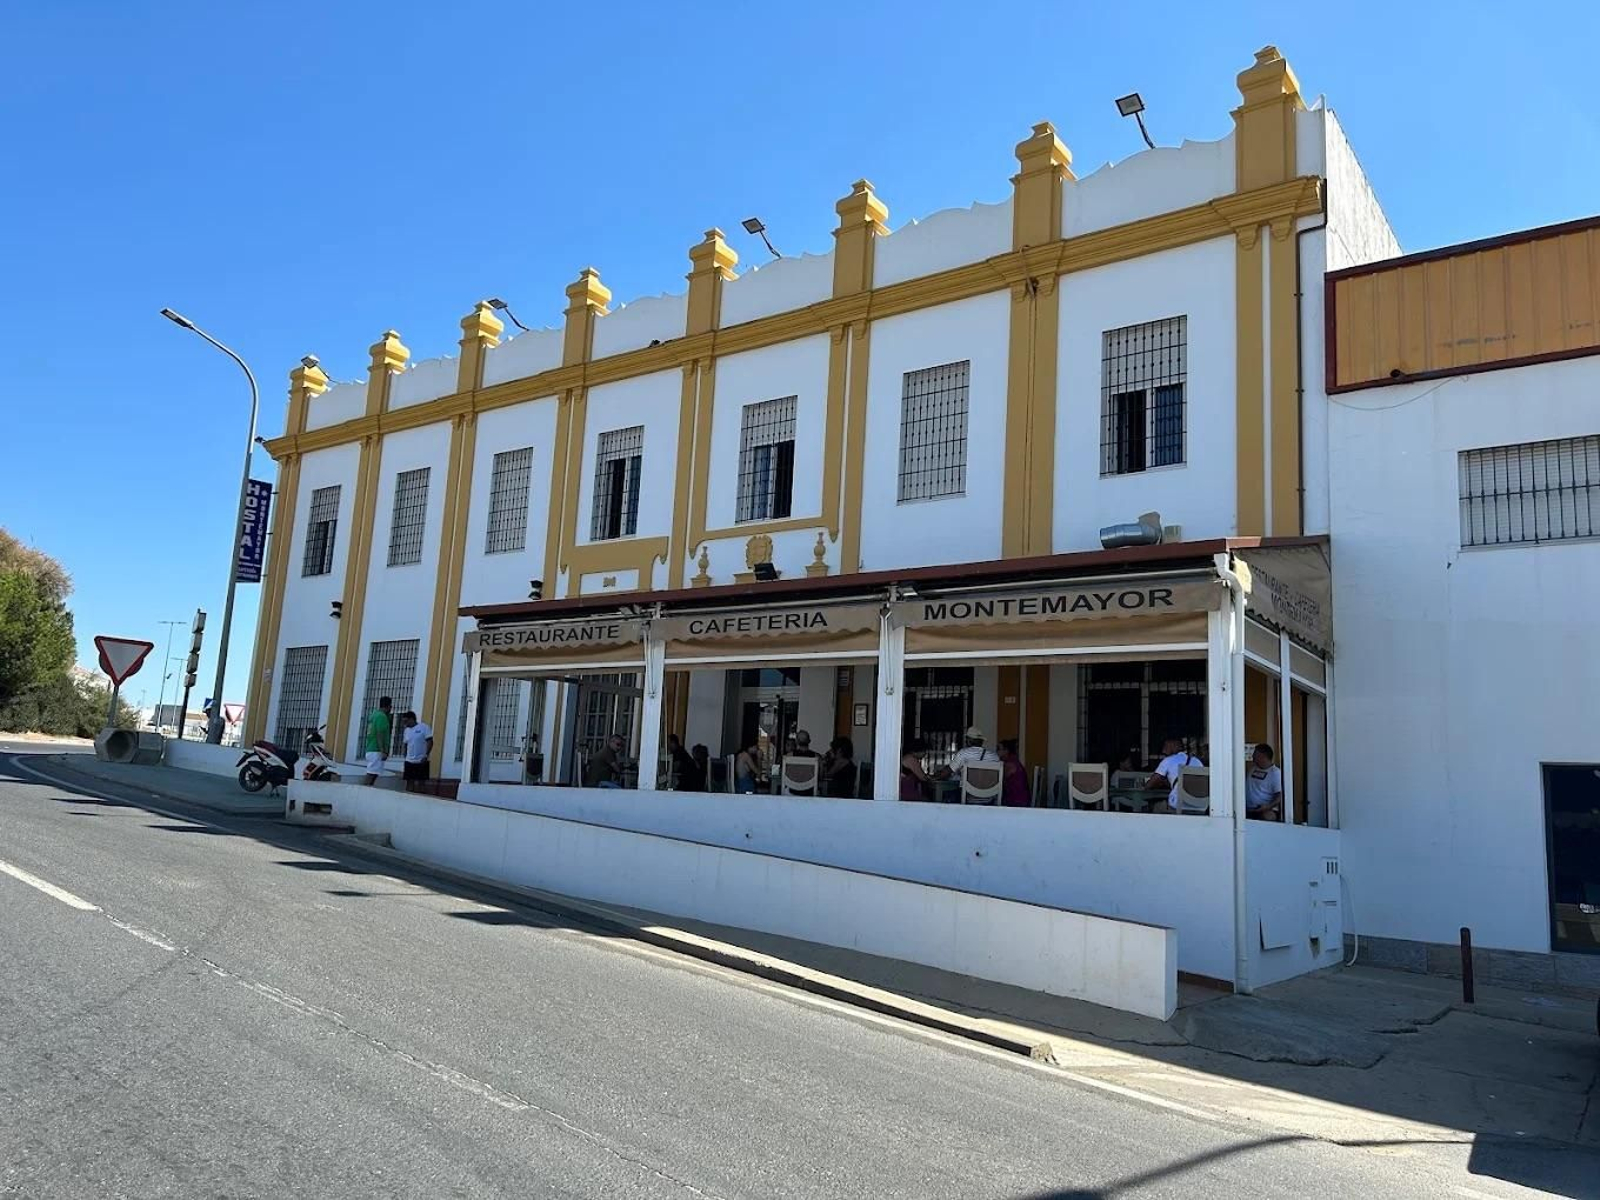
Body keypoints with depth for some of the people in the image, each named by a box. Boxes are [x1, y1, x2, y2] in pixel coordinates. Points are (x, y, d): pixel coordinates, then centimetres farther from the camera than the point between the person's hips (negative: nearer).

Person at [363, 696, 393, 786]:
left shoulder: (374, 714, 17)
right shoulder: (382, 716, -11)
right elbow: (380, 735, -18)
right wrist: (383, 751, -19)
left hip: (370, 749, 9)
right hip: (377, 751, -9)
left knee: (371, 774, 8)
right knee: (372, 774, -12)